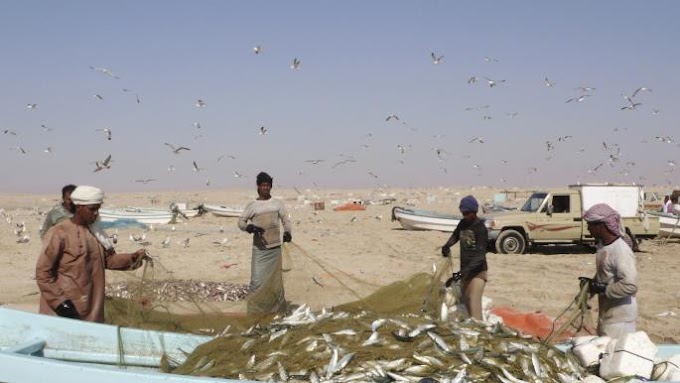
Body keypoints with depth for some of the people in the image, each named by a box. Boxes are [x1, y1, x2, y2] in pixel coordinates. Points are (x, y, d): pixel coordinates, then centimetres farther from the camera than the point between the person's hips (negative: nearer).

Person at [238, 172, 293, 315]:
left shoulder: (278, 203, 6)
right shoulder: (252, 205, 2)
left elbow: (286, 219, 5)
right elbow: (241, 221, 5)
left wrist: (287, 232, -16)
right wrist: (251, 228, -16)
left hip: (275, 248, 2)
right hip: (259, 249, -2)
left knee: (275, 279, 9)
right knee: (257, 281, -8)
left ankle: (278, 307, 21)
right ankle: (255, 310, -1)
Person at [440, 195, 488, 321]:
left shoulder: (480, 228, -18)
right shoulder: (463, 223, 4)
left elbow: (480, 255, -23)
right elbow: (455, 236, 25)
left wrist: (462, 272, -31)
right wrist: (447, 246, 2)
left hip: (477, 271, -7)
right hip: (465, 270, 8)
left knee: (474, 303, -18)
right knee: (465, 302, 10)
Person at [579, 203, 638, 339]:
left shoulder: (621, 251, -24)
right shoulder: (602, 245, 5)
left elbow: (630, 286, -30)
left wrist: (602, 289, -23)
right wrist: (593, 283, 2)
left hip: (619, 316, -9)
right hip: (607, 312, 9)